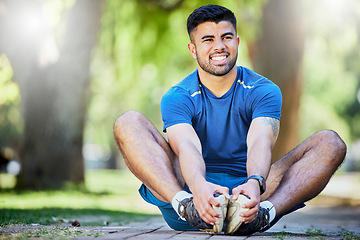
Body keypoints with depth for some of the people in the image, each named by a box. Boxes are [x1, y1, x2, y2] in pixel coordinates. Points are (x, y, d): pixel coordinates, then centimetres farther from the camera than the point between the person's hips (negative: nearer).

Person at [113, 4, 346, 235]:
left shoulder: (264, 91, 3)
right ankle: (186, 205, -42)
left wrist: (255, 182, -41)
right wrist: (198, 185, -45)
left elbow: (260, 142, -18)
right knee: (129, 123, -19)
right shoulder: (177, 97, 0)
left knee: (330, 142, -17)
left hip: (246, 194, 1)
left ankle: (266, 210, -44)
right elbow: (187, 146, -21)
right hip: (189, 189, -1)